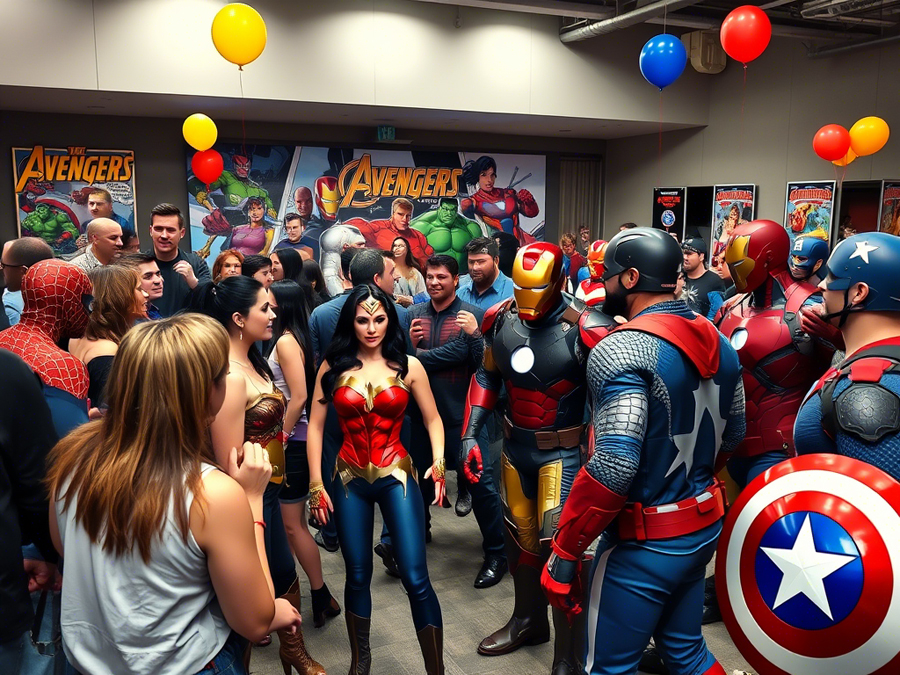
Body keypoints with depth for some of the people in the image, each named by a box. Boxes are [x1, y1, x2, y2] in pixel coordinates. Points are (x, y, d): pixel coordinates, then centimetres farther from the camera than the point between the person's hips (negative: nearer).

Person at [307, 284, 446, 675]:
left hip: (396, 476, -1)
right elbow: (315, 426, 2)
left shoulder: (408, 366, -2)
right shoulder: (333, 366, -1)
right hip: (350, 480, 1)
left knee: (415, 579, -7)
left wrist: (438, 460, -11)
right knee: (357, 577, 13)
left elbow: (432, 420, 6)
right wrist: (315, 485, -1)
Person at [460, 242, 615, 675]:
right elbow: (487, 376, 11)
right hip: (514, 447, 6)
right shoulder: (500, 319, -3)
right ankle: (528, 621, 44)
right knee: (519, 537, 19)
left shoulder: (585, 330, -21)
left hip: (562, 453, -6)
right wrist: (470, 435, 4)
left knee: (559, 547, -5)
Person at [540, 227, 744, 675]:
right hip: (704, 526, 8)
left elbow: (613, 467, -29)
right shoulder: (718, 344, 4)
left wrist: (564, 553, -21)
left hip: (644, 544, -8)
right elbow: (732, 433, 15)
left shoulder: (621, 352, -23)